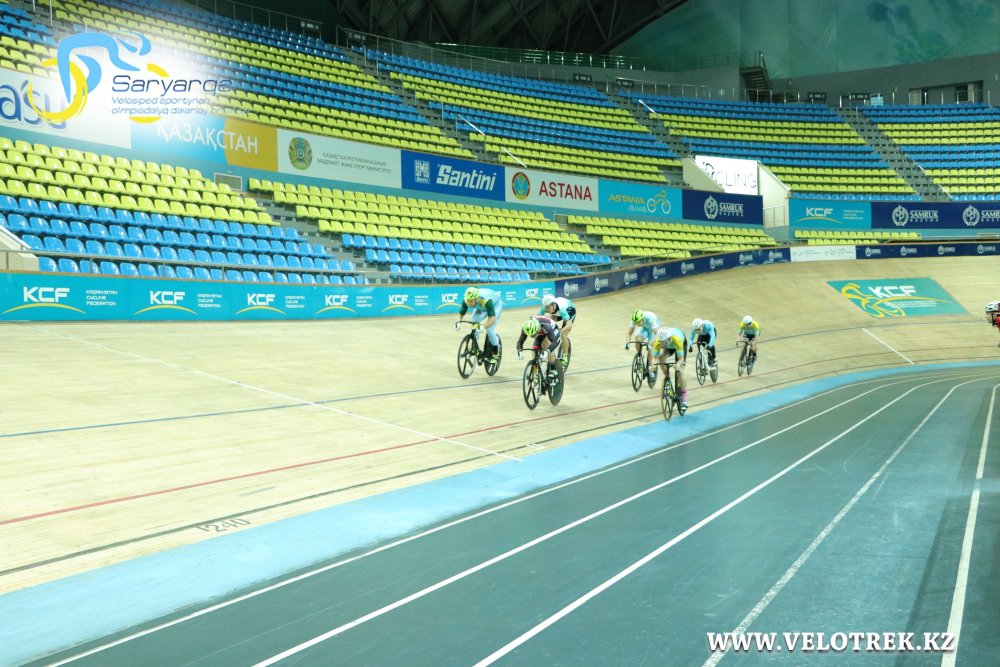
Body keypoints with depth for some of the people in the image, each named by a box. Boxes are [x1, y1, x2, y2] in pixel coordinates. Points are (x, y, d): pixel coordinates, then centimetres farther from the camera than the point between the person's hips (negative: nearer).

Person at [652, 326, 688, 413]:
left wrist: (678, 365, -60)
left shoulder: (677, 340, -44)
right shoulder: (657, 342, -37)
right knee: (661, 358, -26)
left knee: (680, 371, -14)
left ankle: (684, 400, -10)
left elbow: (681, 358, -39)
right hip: (669, 347, 4)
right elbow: (656, 357, -30)